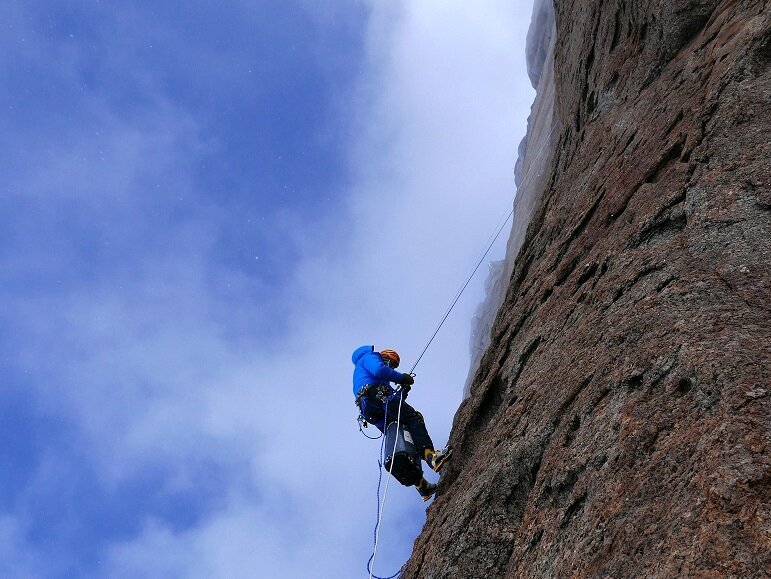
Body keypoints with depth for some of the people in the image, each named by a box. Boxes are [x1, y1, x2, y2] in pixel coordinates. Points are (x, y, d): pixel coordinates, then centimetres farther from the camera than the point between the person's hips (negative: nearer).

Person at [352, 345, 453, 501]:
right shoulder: (369, 357, 18)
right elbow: (379, 371, -7)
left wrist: (403, 391, 15)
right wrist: (402, 378, 2)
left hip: (375, 416, 9)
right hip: (375, 394, -9)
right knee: (414, 417, -21)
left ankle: (422, 486, -4)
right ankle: (431, 456, -42)